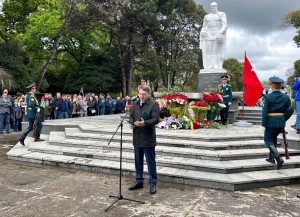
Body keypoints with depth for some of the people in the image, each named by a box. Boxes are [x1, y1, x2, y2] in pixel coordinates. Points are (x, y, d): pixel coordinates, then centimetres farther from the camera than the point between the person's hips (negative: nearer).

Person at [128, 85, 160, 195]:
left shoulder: (154, 104, -8)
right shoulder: (135, 103, 12)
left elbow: (156, 119, -16)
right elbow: (131, 116, 18)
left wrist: (145, 123, -32)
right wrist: (131, 123, -4)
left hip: (148, 138, -6)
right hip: (137, 137, 6)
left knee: (151, 162, 3)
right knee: (138, 161, 16)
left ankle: (153, 183, 15)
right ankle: (139, 181, 29)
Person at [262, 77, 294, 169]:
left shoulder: (268, 97, -12)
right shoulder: (286, 97, 1)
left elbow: (265, 111, -13)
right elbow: (290, 110, 3)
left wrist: (264, 123, -9)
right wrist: (284, 119, 15)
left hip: (271, 122, -5)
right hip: (281, 122, 5)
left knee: (268, 140, 4)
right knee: (274, 138, 22)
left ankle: (278, 158, -14)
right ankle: (271, 157, 30)